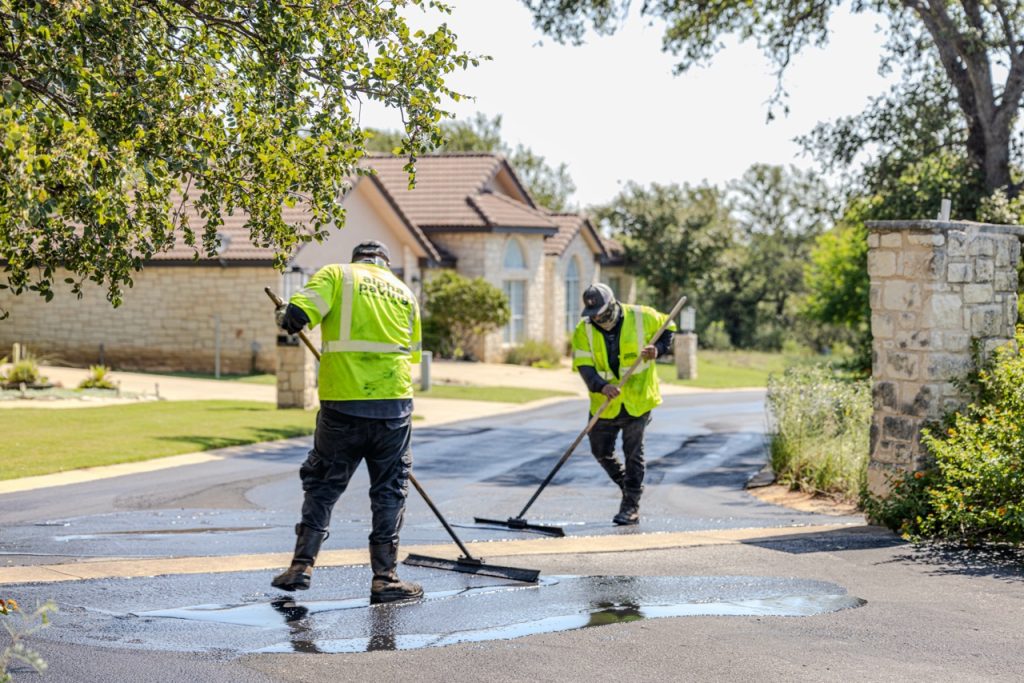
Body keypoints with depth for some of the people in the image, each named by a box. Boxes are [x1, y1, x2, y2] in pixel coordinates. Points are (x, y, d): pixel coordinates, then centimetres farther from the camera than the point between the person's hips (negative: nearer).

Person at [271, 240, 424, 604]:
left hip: (342, 403, -2)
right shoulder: (404, 292, 19)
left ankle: (302, 564, 9)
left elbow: (298, 314, -10)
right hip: (394, 404, 2)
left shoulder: (336, 274, 6)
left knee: (322, 483, 12)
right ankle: (384, 578, 10)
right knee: (390, 490, 10)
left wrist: (285, 318, 12)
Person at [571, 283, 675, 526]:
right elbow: (584, 366, -16)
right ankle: (628, 487, 34)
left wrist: (658, 349, -12)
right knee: (601, 451, 9)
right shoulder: (584, 331, -7)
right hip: (604, 403, 3)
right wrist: (601, 386, -34)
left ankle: (631, 507, 8)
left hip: (638, 399, -3)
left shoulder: (642, 317, -10)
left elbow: (668, 328, 8)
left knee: (633, 453, 0)